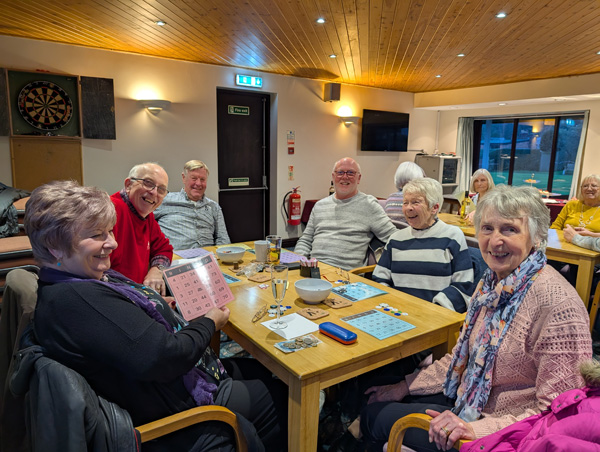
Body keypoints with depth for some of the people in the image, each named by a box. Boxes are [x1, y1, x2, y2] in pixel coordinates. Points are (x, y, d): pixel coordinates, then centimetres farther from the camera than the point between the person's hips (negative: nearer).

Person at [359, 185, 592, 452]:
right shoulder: (492, 283, -1)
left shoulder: (557, 303, -27)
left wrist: (478, 428, -29)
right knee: (374, 405, 11)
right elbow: (462, 356, 9)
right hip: (468, 402, 7)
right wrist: (406, 386, 7)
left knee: (375, 417, 1)